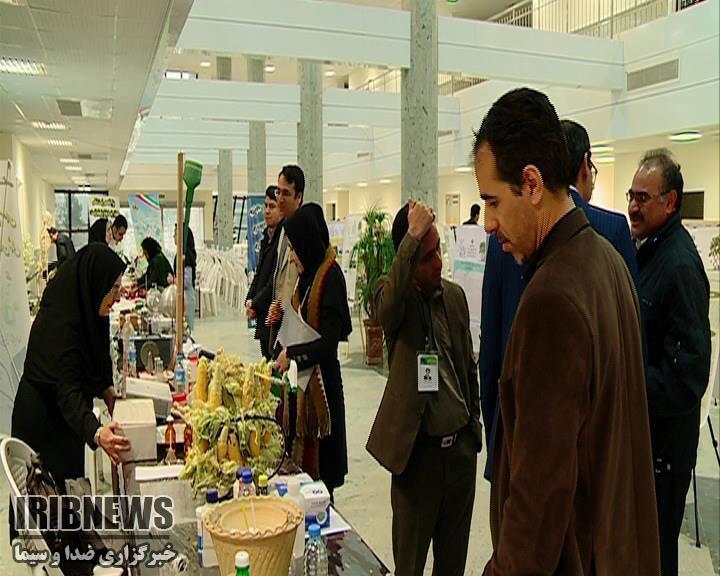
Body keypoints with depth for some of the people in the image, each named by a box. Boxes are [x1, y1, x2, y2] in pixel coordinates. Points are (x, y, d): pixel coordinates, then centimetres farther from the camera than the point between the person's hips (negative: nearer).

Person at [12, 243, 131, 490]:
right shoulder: (59, 326, -29)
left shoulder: (83, 311, -3)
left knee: (68, 488, 17)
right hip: (44, 426, -9)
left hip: (63, 422, 9)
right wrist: (96, 433, -52)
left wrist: (106, 390, 0)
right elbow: (67, 392, -38)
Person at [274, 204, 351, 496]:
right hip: (303, 379, 8)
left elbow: (329, 341, -21)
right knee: (301, 459, 14)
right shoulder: (308, 274, 9)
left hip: (321, 382, -8)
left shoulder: (330, 277, -17)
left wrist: (292, 355, -15)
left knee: (319, 465, 2)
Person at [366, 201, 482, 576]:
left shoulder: (455, 295, 5)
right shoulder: (392, 294, -10)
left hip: (461, 445, 5)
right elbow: (389, 306, -37)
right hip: (418, 448, -4)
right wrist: (413, 235, -34)